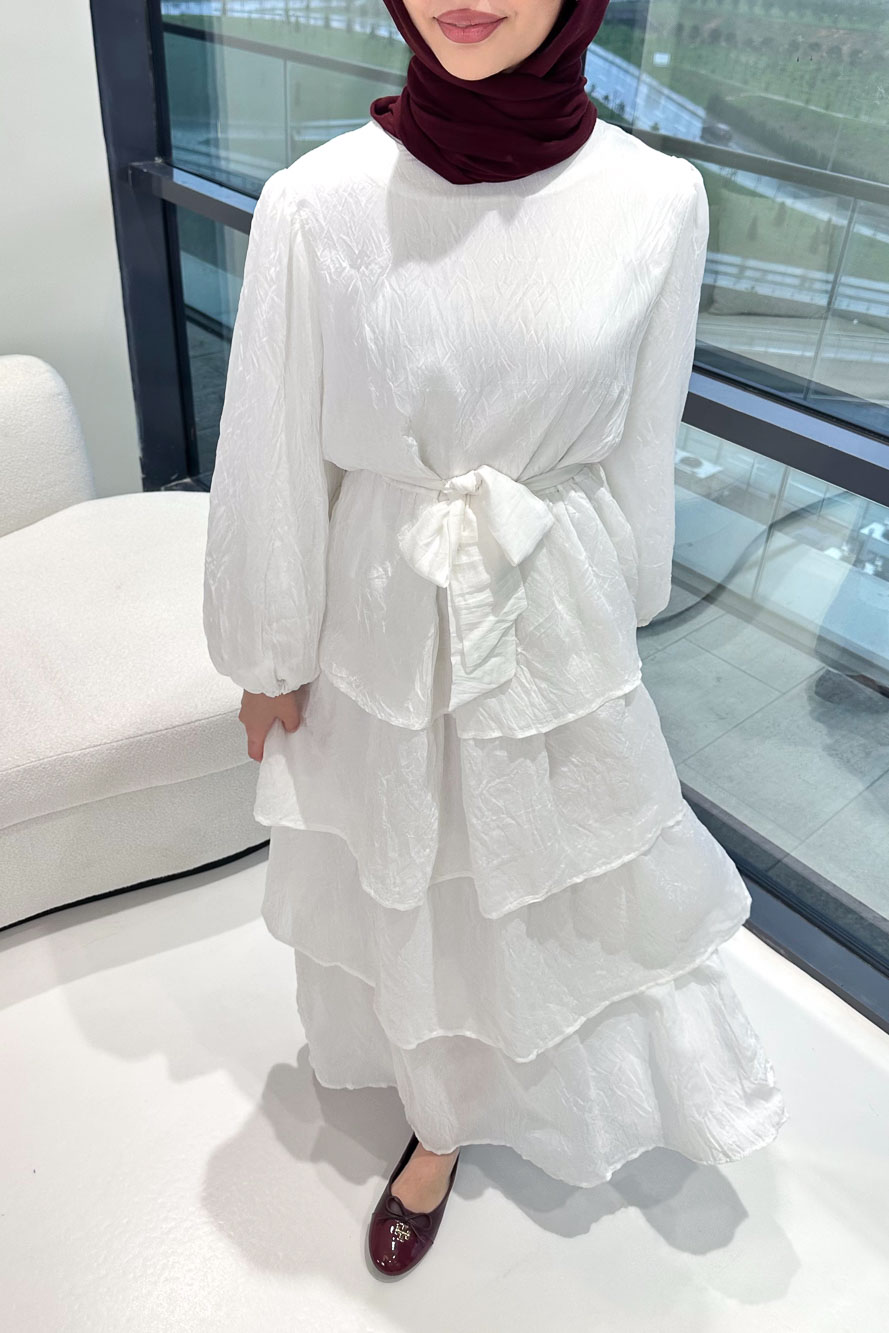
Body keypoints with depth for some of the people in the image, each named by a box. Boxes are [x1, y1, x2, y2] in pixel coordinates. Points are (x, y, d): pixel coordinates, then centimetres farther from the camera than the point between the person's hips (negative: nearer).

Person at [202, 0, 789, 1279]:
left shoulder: (657, 199, -12)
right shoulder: (315, 203, -16)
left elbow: (639, 452, 0)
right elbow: (278, 458, -7)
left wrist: (617, 614, 11)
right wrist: (268, 658, 1)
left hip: (557, 615, 2)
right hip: (383, 613, 0)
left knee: (552, 862, 20)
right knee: (404, 871, 22)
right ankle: (443, 1108, 57)